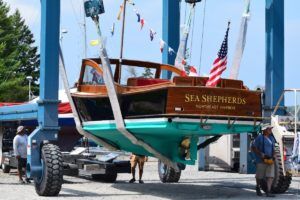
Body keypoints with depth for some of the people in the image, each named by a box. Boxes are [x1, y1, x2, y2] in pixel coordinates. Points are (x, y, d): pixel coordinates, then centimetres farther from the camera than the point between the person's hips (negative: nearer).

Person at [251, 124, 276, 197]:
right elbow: (253, 148, -8)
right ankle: (258, 188, 30)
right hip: (261, 160, -5)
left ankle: (268, 191, -8)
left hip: (270, 160, 5)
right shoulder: (259, 138, -6)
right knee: (259, 176, 7)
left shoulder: (272, 138, 13)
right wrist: (261, 154, -16)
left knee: (270, 176, -7)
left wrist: (273, 156, 7)